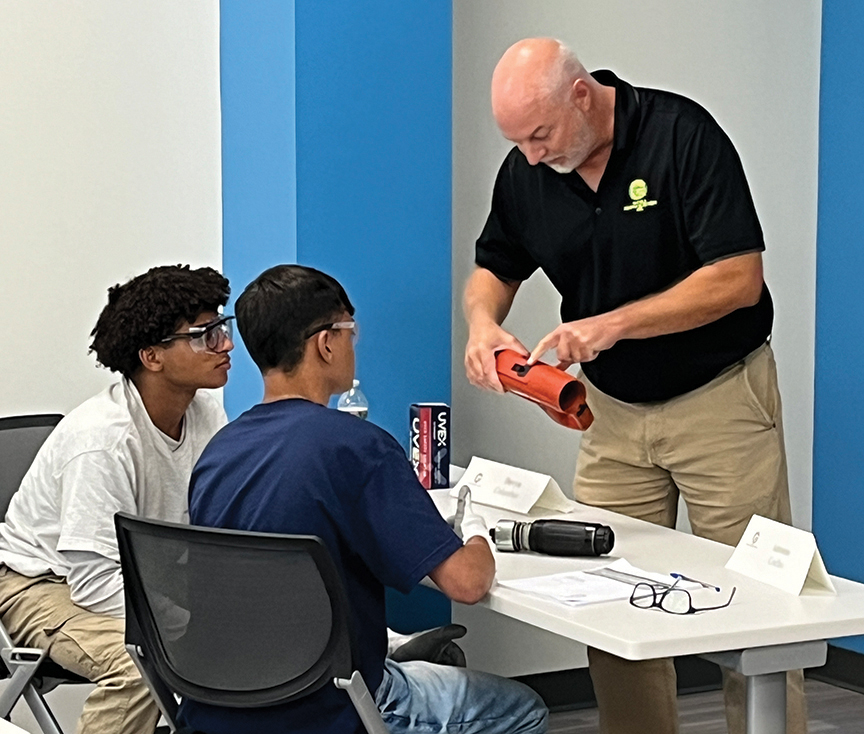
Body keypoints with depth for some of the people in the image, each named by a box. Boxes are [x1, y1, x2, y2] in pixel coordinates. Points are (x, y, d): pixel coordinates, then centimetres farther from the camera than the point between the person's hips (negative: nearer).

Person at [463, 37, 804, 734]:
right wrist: (483, 322, -10)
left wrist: (614, 324, -27)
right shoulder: (526, 171, -3)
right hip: (614, 409, 5)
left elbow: (739, 279, -22)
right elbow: (495, 266, 13)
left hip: (719, 396, -5)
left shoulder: (682, 133, -19)